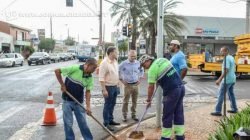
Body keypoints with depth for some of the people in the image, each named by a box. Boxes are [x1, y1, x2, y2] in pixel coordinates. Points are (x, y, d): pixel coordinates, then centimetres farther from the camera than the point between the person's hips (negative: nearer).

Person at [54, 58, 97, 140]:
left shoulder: (90, 78, -4)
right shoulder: (74, 68, -19)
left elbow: (88, 92, -2)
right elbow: (57, 71, -12)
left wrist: (88, 106, -11)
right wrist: (62, 84, -10)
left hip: (79, 102, 4)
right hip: (67, 100, -4)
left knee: (83, 122, 10)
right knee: (68, 123, 3)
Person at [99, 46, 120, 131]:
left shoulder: (115, 61, 7)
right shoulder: (104, 63, -19)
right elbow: (101, 78, -21)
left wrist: (117, 85, 16)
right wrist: (104, 90, -23)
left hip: (115, 86, 8)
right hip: (108, 87, -8)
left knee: (112, 104, 17)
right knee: (107, 105, 0)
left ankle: (110, 120, 30)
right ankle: (106, 123, 8)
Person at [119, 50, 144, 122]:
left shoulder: (138, 63, 3)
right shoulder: (124, 63, -9)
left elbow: (142, 71, 20)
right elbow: (118, 71, -3)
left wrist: (139, 78, 11)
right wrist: (122, 80, -4)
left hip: (135, 85, 4)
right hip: (127, 85, -4)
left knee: (134, 101, 10)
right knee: (126, 101, 0)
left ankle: (133, 115, 23)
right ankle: (124, 115, 10)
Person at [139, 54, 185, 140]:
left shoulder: (152, 69, -8)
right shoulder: (162, 60, 13)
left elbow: (151, 87, -6)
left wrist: (149, 100, 5)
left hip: (171, 91, -8)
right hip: (181, 87, 8)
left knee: (167, 116, 4)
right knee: (179, 113, 14)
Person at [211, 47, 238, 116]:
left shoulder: (226, 59, -18)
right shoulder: (231, 58, 11)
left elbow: (225, 71, -25)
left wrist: (219, 79, -25)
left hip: (227, 80, -10)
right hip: (232, 79, 10)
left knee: (221, 95, -5)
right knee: (231, 94, 18)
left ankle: (218, 111, -4)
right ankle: (234, 109, 25)